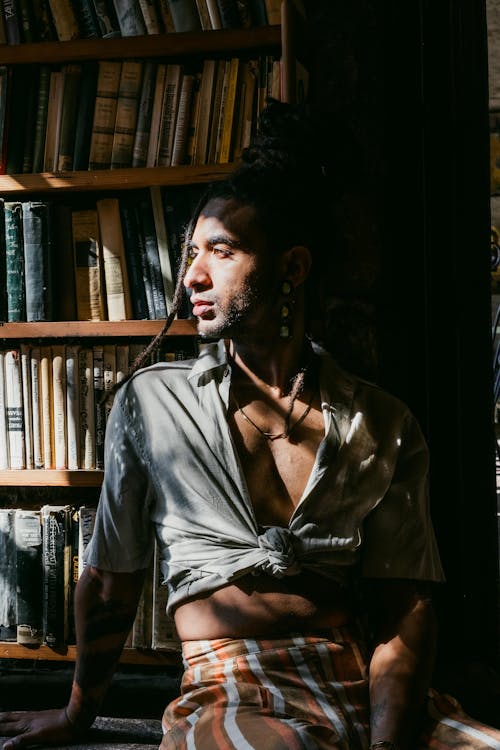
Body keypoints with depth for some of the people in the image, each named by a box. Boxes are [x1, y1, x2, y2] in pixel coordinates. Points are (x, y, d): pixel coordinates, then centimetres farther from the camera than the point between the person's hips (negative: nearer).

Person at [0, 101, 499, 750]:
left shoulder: (384, 428, 9)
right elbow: (111, 580, 18)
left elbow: (405, 610, 2)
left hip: (373, 695, 2)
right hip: (232, 692, -2)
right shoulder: (151, 401, 9)